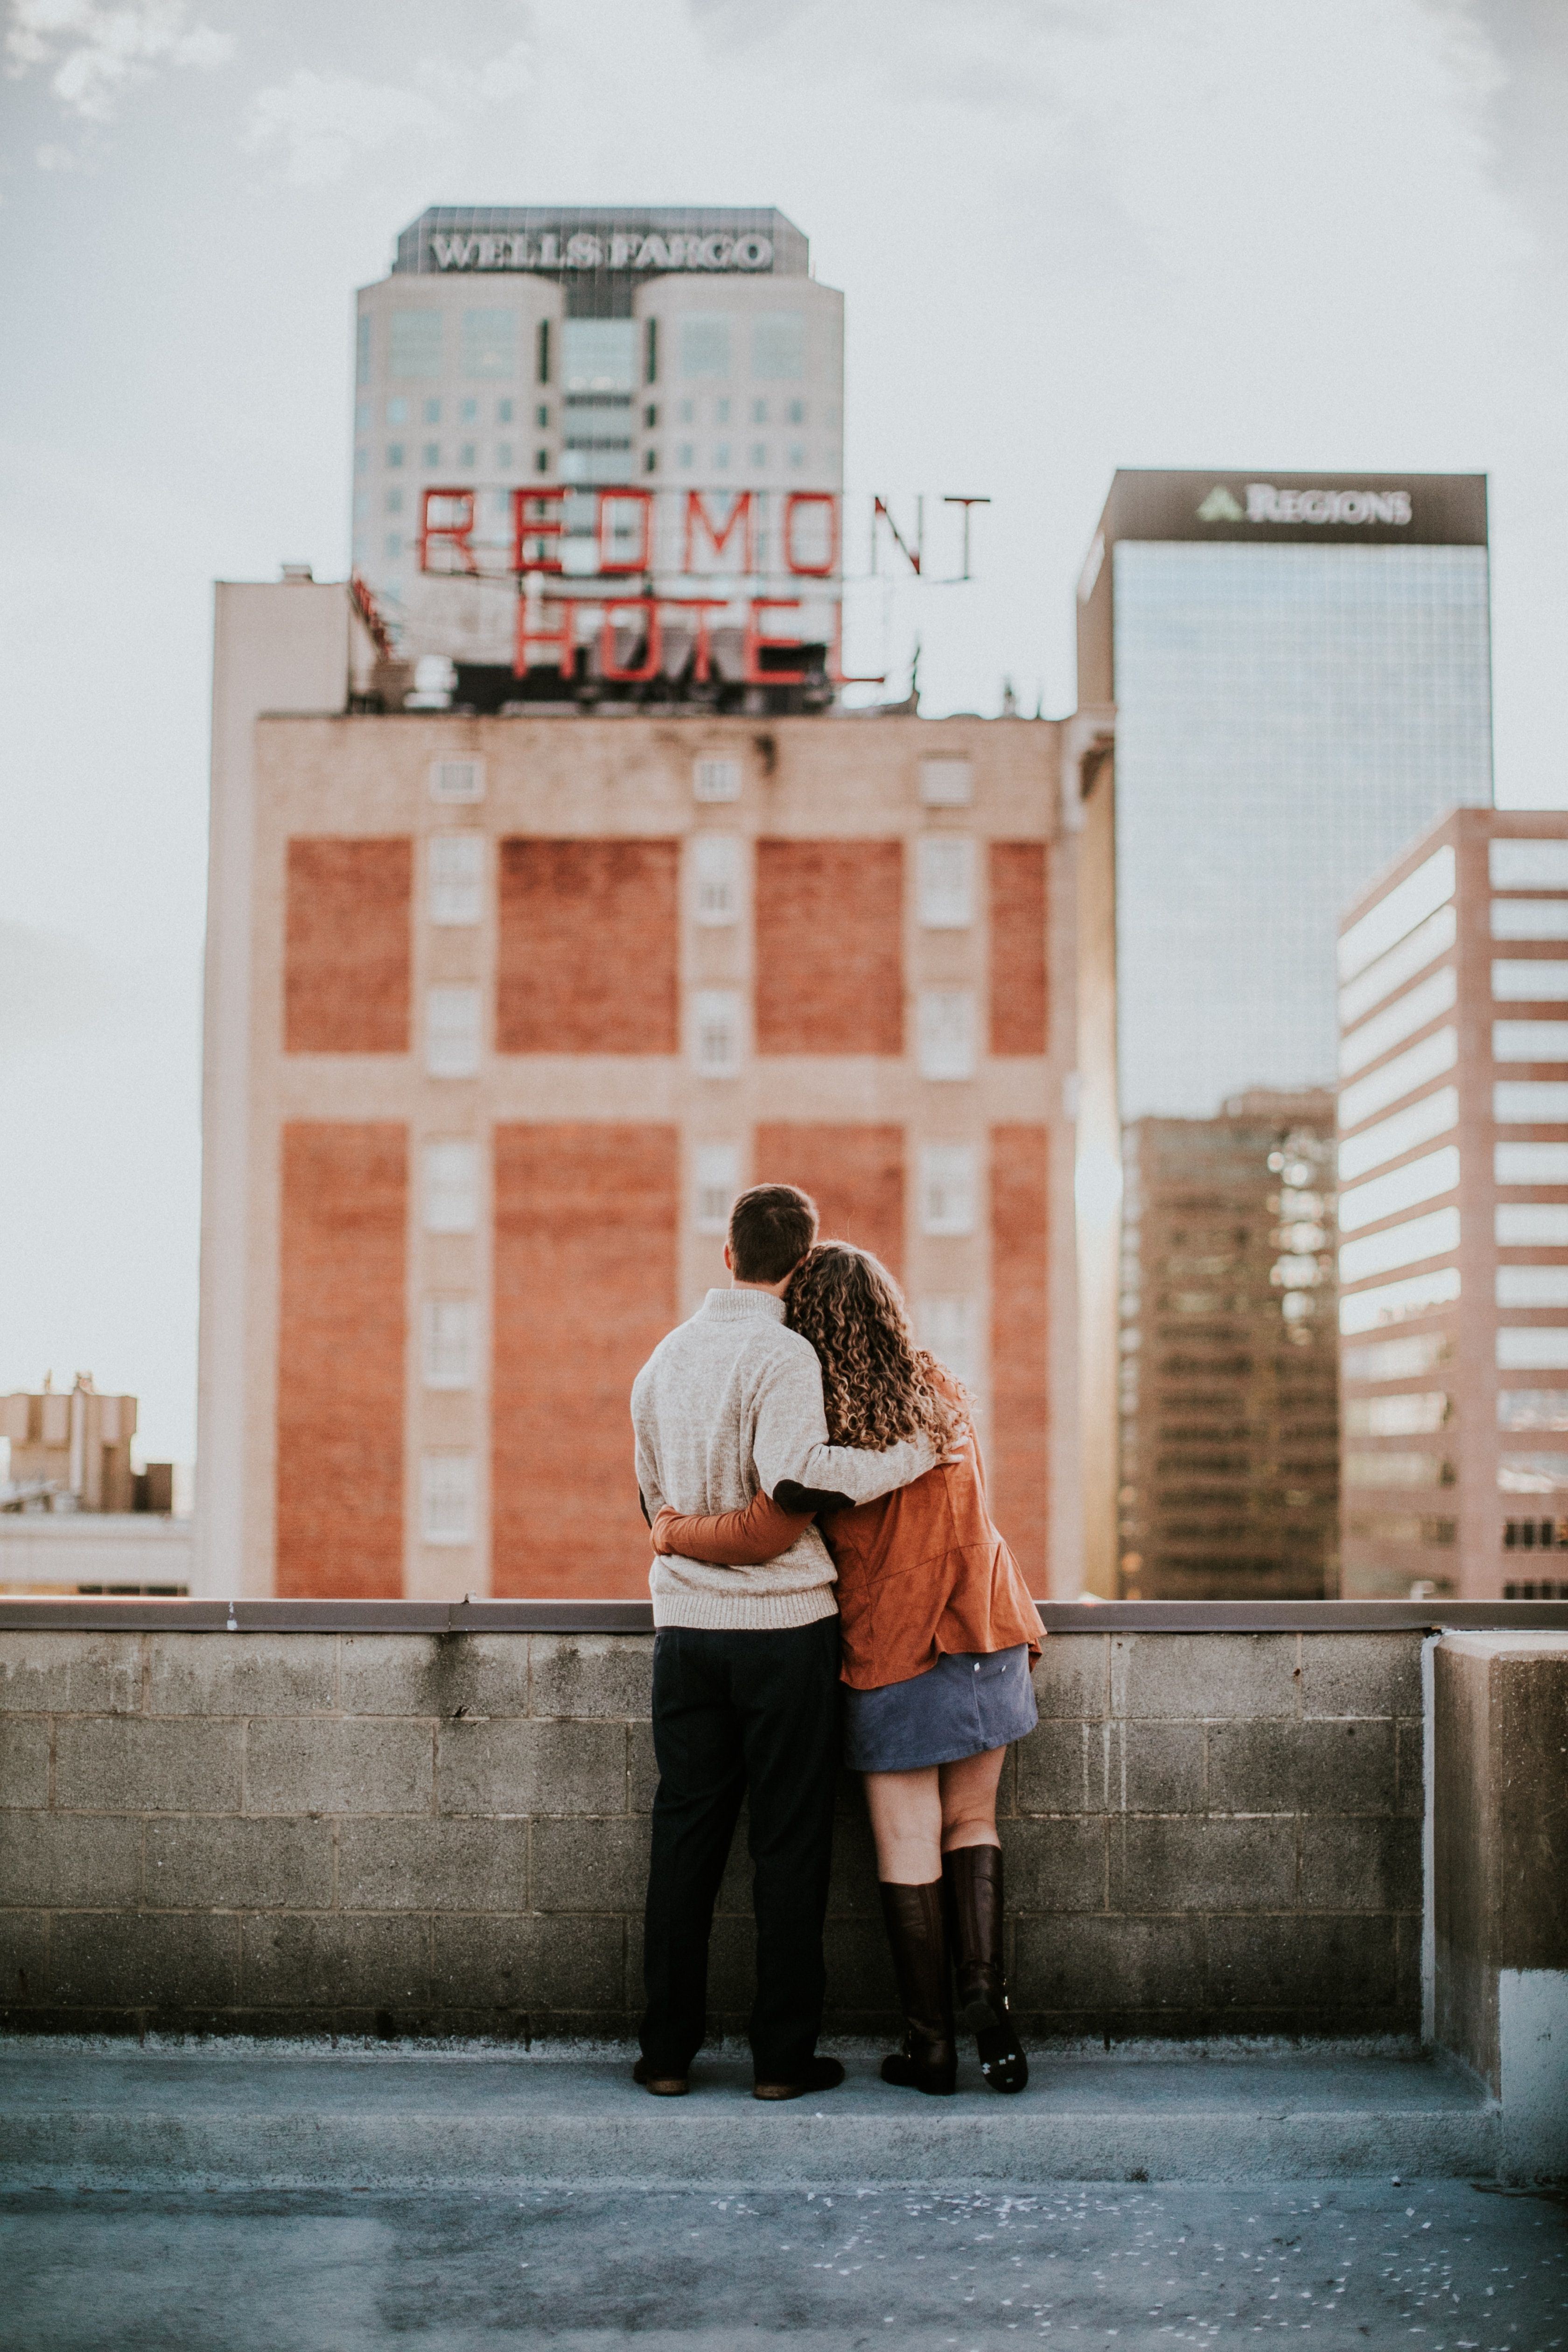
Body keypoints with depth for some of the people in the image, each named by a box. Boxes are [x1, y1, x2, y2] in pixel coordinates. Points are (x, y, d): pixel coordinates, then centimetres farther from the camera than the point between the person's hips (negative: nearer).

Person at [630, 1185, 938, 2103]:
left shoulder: (665, 1358, 11)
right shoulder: (782, 1354, -11)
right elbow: (796, 1473, -25)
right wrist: (915, 1453, -18)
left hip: (686, 1624, 6)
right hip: (783, 1623, -5)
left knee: (686, 1836, 10)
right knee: (791, 1842, 4)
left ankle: (668, 2050, 14)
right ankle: (784, 2054, 9)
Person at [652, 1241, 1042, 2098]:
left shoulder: (818, 1413, -12)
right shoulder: (942, 1392, 6)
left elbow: (765, 1534, -19)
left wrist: (676, 1532, -4)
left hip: (892, 1652, -5)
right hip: (985, 1634, 5)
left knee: (908, 1846, 3)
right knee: (972, 1822, 15)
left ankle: (929, 2041, 8)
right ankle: (984, 1988, -1)